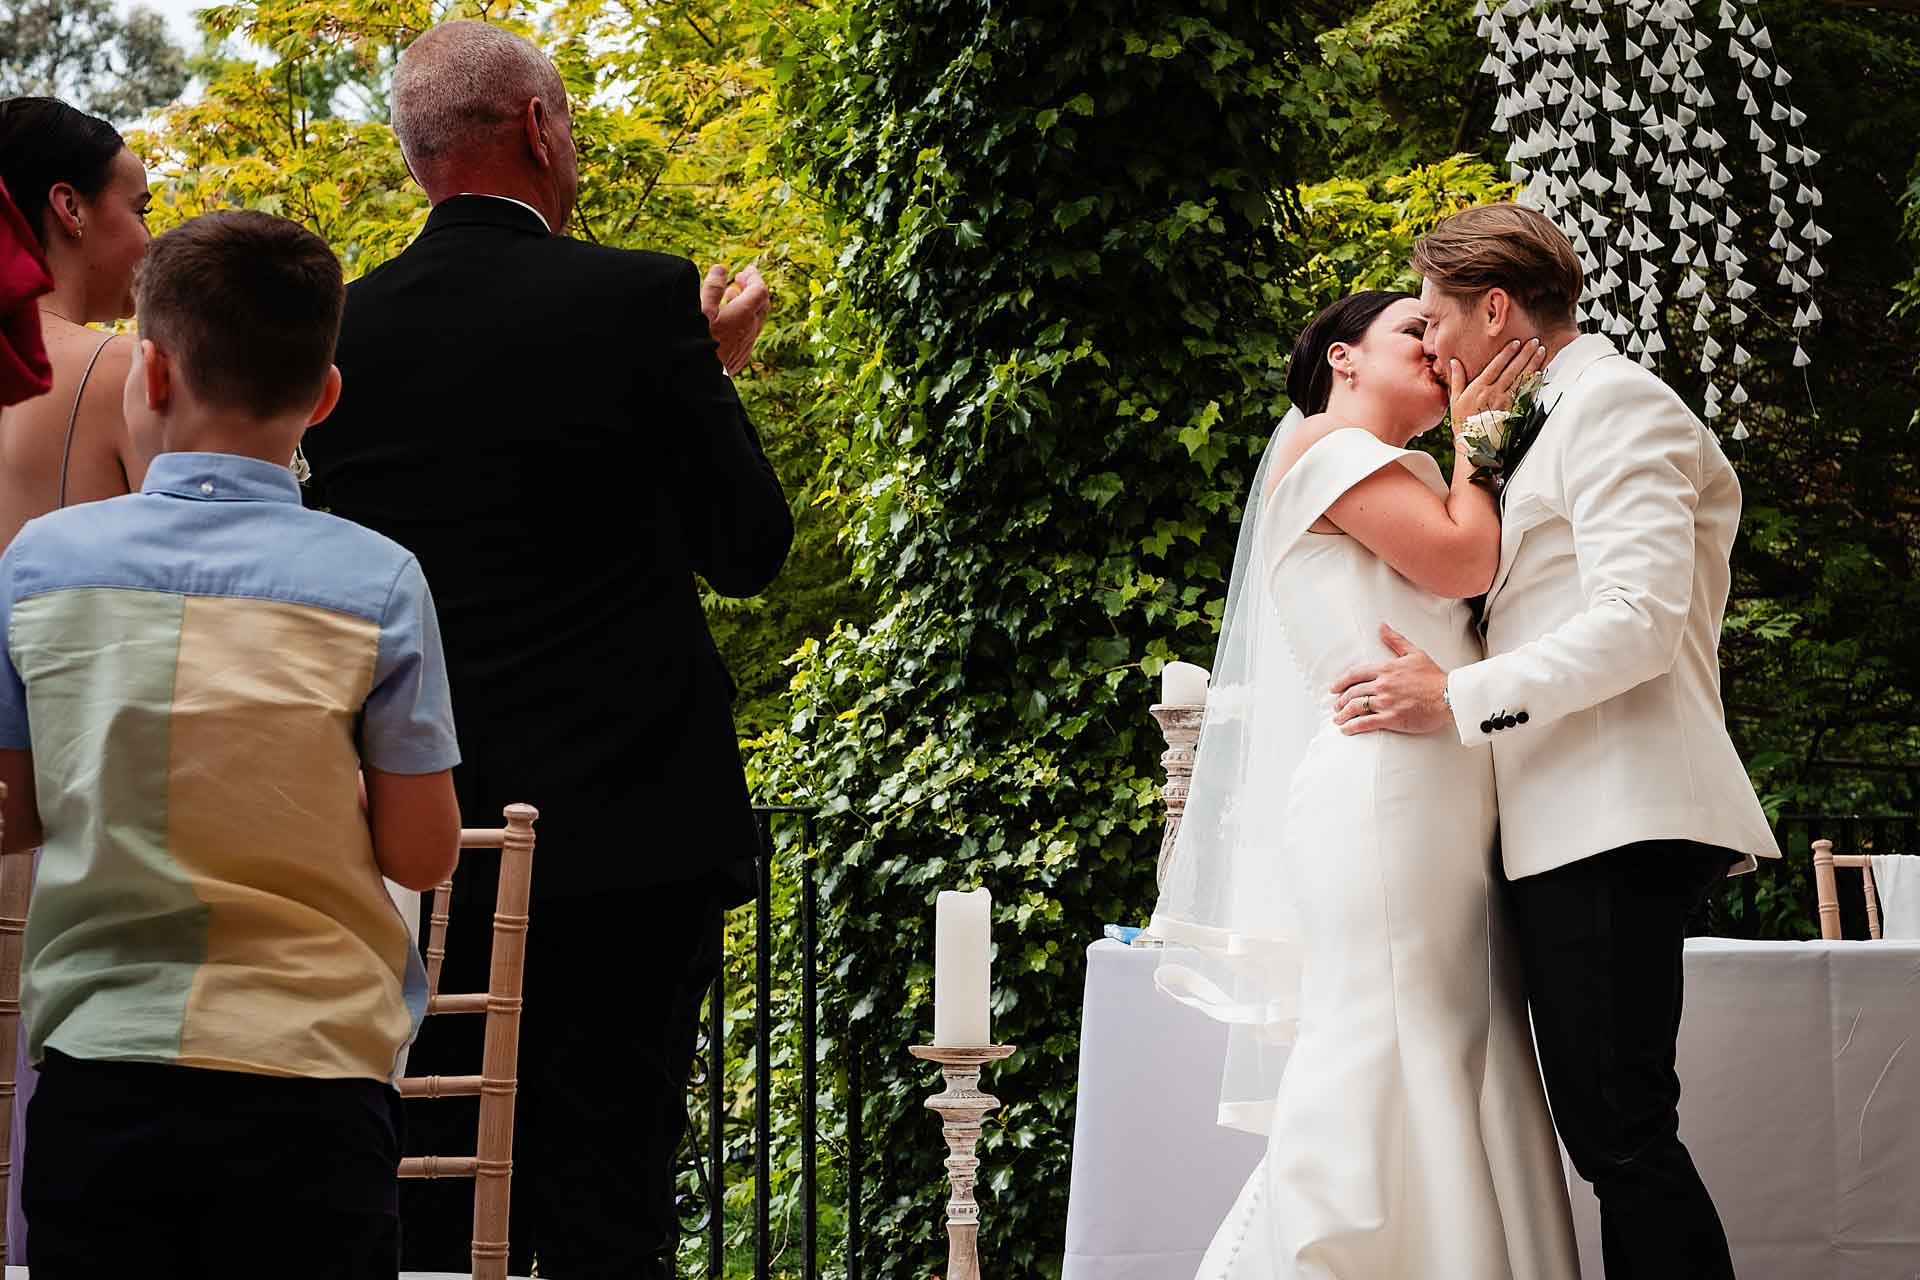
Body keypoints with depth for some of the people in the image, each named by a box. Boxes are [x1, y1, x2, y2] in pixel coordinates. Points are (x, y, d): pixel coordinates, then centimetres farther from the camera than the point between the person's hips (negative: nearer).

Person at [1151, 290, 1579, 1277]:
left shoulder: (1402, 473, 28)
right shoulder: (1329, 441, 1)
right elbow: (1463, 558, -10)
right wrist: (1476, 433, 3)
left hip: (1441, 809, 9)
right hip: (1383, 795, -9)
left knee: (1447, 1089, 3)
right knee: (1384, 1086, -12)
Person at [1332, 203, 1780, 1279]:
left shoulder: (1617, 402, -5)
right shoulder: (1576, 417, 26)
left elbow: (1640, 619, -17)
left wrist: (1460, 697, -17)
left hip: (1615, 824, -10)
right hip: (1580, 828, 10)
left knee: (1623, 1129, -13)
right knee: (1609, 1131, 8)